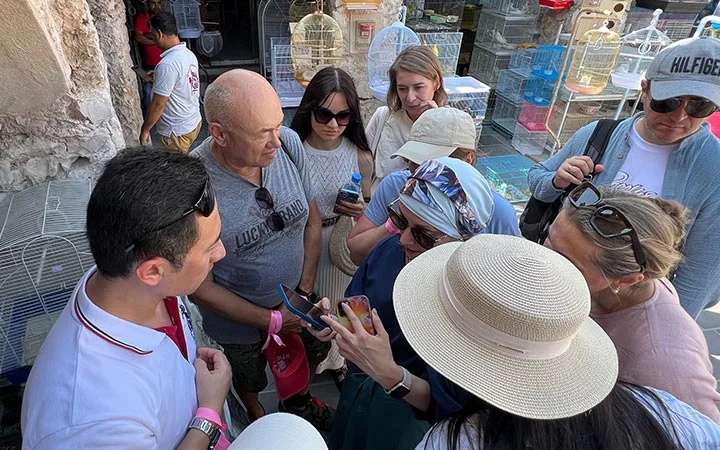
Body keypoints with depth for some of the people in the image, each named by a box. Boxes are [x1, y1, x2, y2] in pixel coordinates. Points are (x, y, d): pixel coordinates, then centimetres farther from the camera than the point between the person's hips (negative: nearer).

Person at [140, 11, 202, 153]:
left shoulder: (167, 64, -27)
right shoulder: (189, 54, 1)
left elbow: (158, 104, -22)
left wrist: (145, 129, -11)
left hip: (177, 130, -9)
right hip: (194, 122, 9)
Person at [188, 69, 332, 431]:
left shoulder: (288, 143, -21)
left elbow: (312, 219, -7)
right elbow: (200, 285, -21)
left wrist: (305, 292, -11)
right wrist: (272, 320, -19)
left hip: (297, 298, 4)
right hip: (239, 319, -3)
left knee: (314, 351, 29)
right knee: (249, 379, 27)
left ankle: (297, 400, 64)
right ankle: (257, 417, 64)